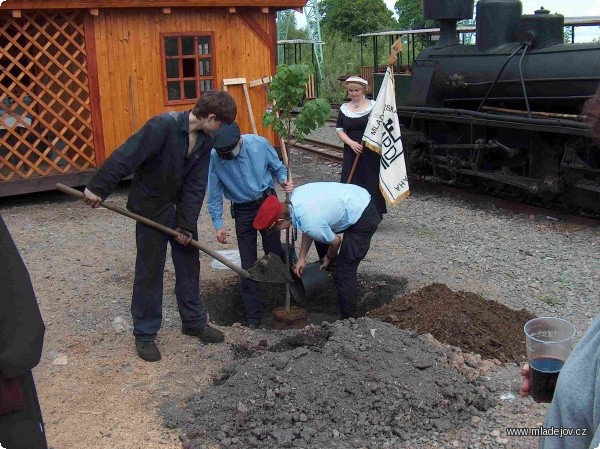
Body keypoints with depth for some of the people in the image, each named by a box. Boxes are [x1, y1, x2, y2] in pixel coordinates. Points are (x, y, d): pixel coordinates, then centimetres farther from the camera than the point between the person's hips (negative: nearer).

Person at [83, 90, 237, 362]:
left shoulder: (204, 142, -3)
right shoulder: (164, 125, -26)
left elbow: (195, 186, -3)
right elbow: (126, 156, -28)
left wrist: (187, 225, -7)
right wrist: (98, 188, -29)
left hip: (180, 206, 7)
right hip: (151, 206, -7)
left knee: (189, 263, 12)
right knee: (150, 270, 2)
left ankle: (194, 321, 28)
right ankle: (145, 334, 16)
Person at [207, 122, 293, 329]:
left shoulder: (259, 143, -19)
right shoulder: (214, 157, -20)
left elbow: (277, 167, -1)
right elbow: (215, 194, -10)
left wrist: (284, 180, -21)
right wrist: (218, 224, -10)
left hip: (268, 201, 0)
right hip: (243, 210, 0)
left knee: (274, 252, 8)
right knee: (248, 263, 2)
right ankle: (253, 314, 14)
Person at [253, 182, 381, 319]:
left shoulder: (310, 225, -30)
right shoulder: (296, 193, -8)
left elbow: (336, 241, -10)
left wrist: (329, 258, 11)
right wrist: (301, 257, 12)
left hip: (364, 218, -9)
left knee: (345, 271, -5)